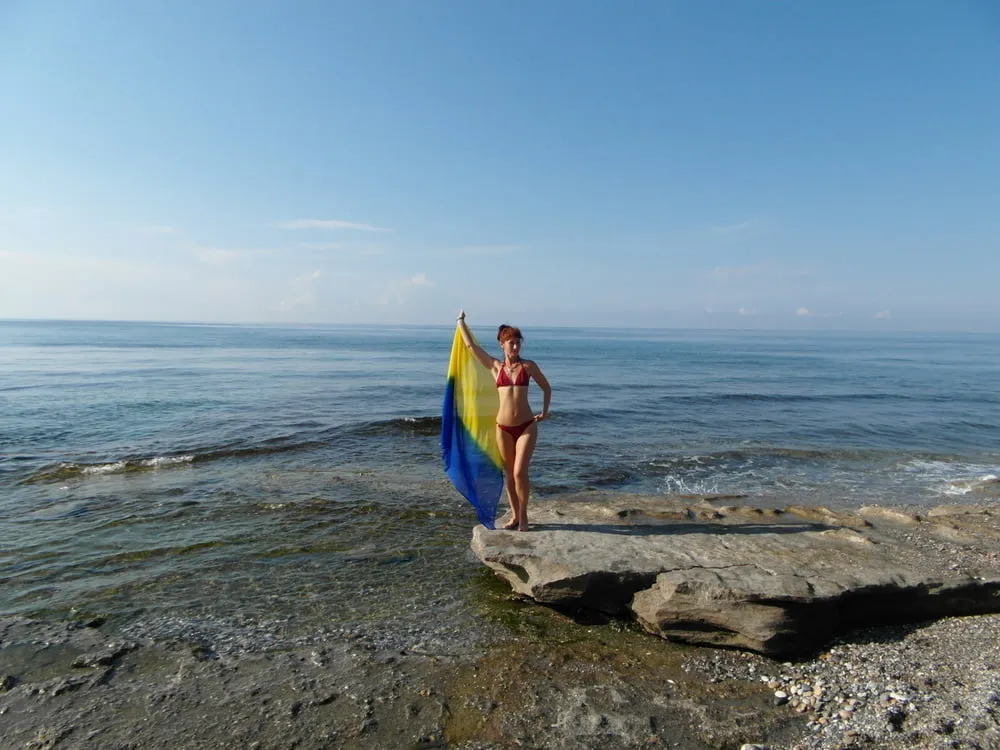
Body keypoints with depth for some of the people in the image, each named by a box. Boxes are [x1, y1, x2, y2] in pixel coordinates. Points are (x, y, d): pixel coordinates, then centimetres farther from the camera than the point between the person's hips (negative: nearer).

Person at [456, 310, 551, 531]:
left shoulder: (528, 366, 3)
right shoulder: (495, 366, 5)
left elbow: (546, 387, 14)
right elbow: (471, 346, 6)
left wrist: (544, 412, 9)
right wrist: (461, 321, 14)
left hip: (527, 426, -2)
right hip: (503, 428, 2)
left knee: (520, 472, -9)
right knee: (509, 474, 10)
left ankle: (523, 516, 9)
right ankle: (515, 516, 24)